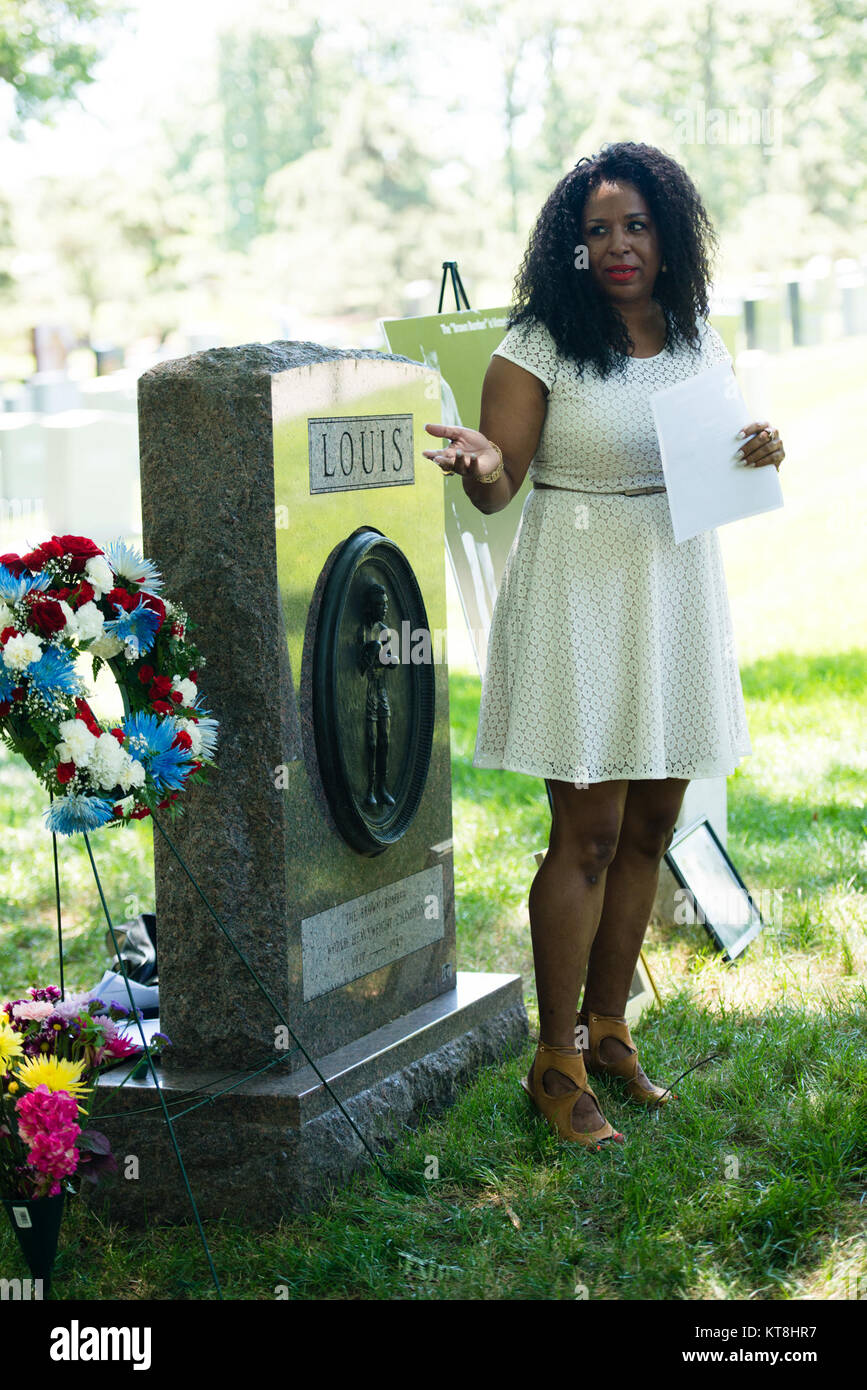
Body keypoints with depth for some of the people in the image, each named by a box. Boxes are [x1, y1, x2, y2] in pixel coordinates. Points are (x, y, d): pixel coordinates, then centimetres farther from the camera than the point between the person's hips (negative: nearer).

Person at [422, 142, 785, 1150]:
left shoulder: (701, 340, 8)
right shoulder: (540, 346, -9)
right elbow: (498, 488, -11)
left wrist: (761, 452, -3)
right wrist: (481, 462, -34)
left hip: (677, 590, 6)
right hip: (579, 597, -6)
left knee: (651, 824, 11)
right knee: (587, 832, -5)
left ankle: (606, 1030, 26)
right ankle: (557, 1065, 6)